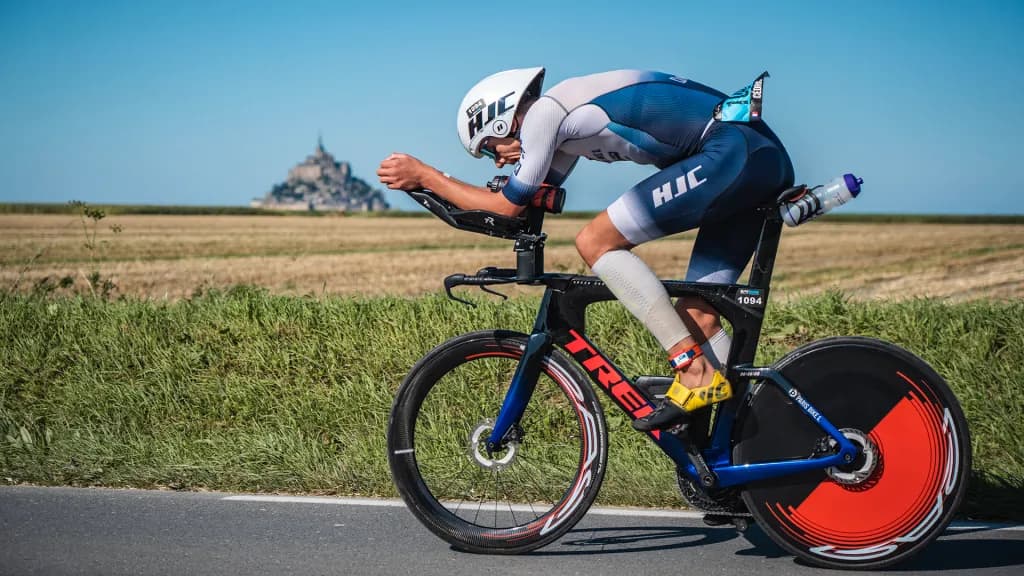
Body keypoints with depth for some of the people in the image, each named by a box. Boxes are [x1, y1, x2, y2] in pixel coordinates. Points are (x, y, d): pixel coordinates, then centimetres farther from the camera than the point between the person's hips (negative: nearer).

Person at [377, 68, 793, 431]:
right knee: (695, 313, 11)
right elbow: (534, 202, 32)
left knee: (596, 241, -10)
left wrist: (423, 176, 8)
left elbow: (509, 206, -1)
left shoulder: (544, 111, -4)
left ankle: (696, 372, -13)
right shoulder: (564, 120, 23)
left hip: (733, 152, -10)